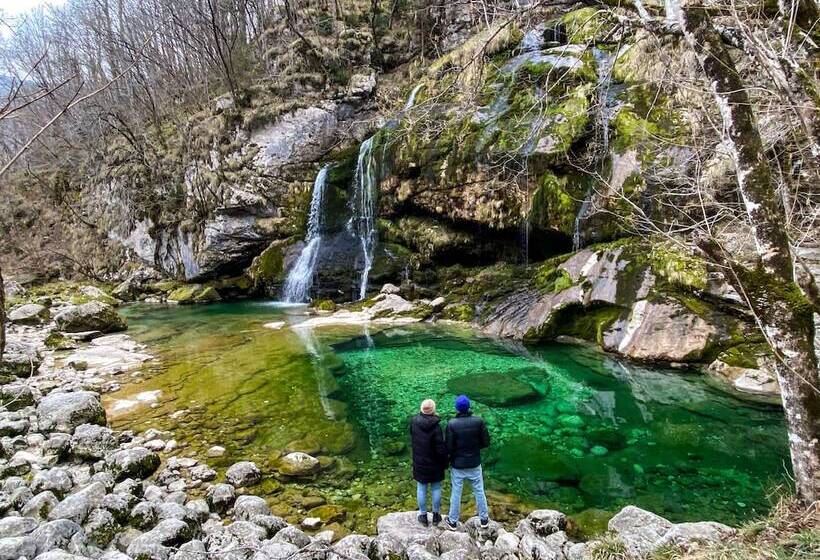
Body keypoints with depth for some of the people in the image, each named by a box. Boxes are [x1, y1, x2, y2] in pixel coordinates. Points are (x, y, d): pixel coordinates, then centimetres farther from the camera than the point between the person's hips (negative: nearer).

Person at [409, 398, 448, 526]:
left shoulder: (413, 421, -12)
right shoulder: (435, 427, -24)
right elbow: (441, 449, -18)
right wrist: (444, 463, -5)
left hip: (419, 463, 3)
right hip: (434, 464, -2)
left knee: (421, 489, 14)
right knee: (436, 488, 15)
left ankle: (423, 515, 26)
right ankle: (436, 515, 27)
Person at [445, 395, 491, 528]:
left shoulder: (452, 424, -20)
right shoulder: (479, 421, -15)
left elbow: (449, 447, -16)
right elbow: (486, 442, -8)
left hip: (457, 464, -1)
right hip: (474, 464, 1)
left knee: (455, 493, 14)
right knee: (479, 492, 18)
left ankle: (453, 521, 28)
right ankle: (484, 518, 32)